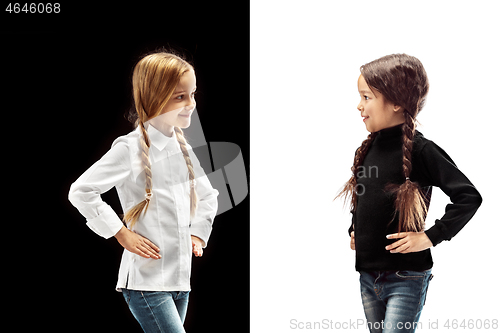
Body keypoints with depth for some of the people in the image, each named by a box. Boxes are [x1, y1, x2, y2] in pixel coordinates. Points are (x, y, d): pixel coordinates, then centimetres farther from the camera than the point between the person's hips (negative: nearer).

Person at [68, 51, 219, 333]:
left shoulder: (183, 148, 10)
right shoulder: (131, 148, -11)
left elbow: (208, 195, 26)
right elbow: (81, 192, -13)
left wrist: (199, 233, 10)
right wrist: (122, 234, -11)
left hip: (181, 278, 7)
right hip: (145, 280, -7)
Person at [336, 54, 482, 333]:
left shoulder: (420, 150, -15)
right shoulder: (367, 149, 6)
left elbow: (469, 197, -19)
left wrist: (431, 237, -19)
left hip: (406, 280, -7)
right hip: (368, 276, 7)